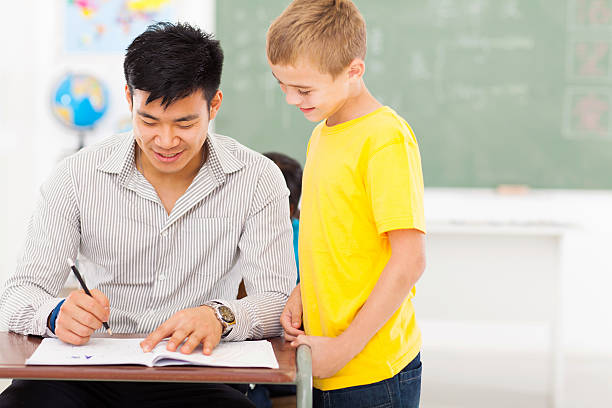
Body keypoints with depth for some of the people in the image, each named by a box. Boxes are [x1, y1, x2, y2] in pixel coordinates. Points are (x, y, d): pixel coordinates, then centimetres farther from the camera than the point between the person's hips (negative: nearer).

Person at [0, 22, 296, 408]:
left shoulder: (258, 180, 0)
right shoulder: (77, 177, 1)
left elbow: (278, 300, -6)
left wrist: (220, 315, -29)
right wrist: (56, 314, -26)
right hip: (91, 373, 1)